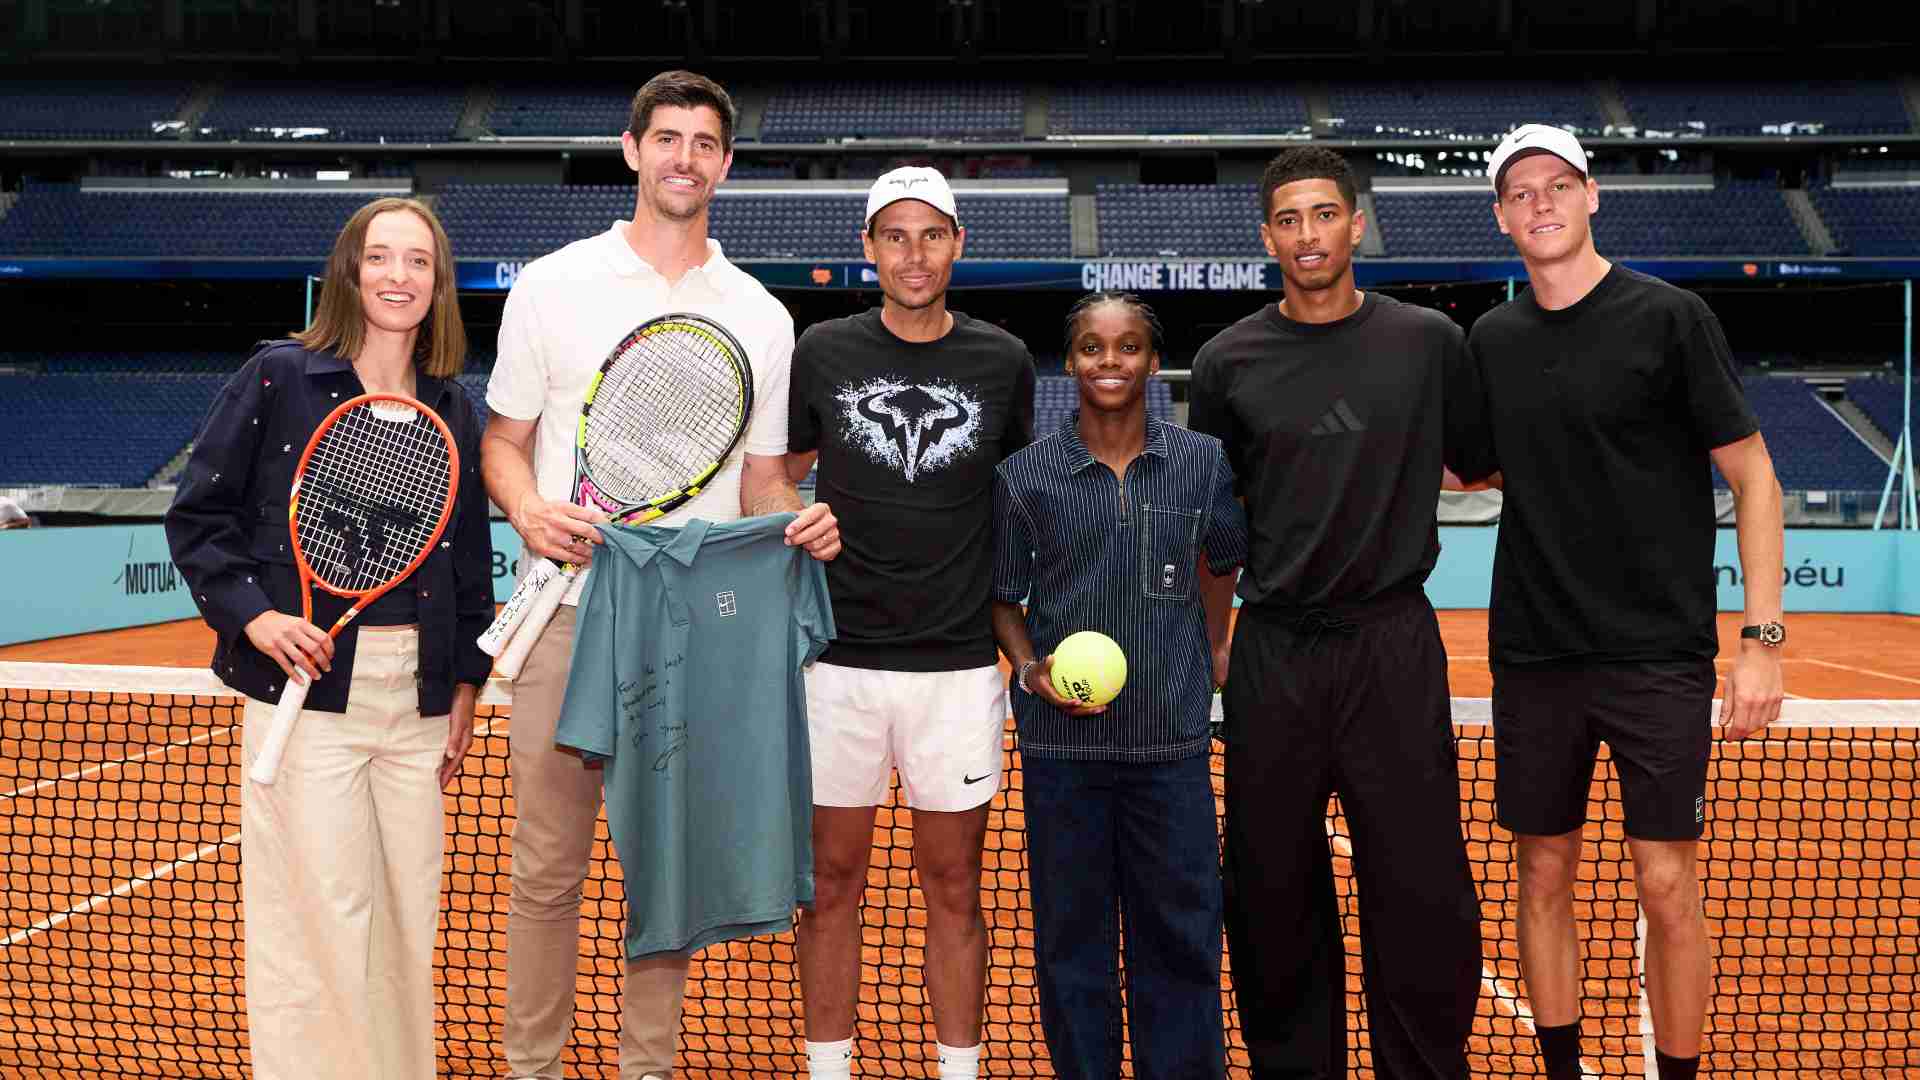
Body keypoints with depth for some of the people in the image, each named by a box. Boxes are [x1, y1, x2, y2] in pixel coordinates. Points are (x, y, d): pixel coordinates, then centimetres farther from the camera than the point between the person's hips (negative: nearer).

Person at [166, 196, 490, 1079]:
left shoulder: (454, 411, 10)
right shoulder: (277, 378, -1)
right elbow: (197, 516, 1)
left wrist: (465, 685, 13)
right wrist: (249, 611, -13)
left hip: (416, 695, 4)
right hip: (306, 684, -4)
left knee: (408, 920, 9)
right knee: (324, 918, -5)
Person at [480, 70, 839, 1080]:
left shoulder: (761, 317, 9)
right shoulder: (552, 286, 4)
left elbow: (760, 475, 13)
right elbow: (503, 440, 7)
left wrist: (801, 522, -9)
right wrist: (528, 509, -14)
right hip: (570, 614, -1)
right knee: (547, 868, 3)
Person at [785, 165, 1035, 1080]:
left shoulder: (1002, 361, 3)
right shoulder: (822, 353, 1)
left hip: (958, 668, 0)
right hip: (839, 661, 0)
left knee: (953, 885, 9)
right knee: (832, 880, 8)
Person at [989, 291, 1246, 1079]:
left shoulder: (1202, 462, 3)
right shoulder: (1025, 475, -1)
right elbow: (1002, 598, 6)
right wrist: (1031, 669, -10)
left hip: (1173, 739, 1)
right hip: (1062, 740, -1)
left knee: (1180, 929, 7)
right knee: (1072, 933, 8)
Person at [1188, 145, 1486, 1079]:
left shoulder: (1428, 343, 3)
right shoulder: (1228, 362, 4)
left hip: (1393, 645, -1)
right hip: (1273, 647, 1)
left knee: (1422, 888, 1)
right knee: (1273, 892, 8)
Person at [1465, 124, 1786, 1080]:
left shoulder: (1670, 318, -5)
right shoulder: (1490, 340, 7)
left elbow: (1754, 478, -4)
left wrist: (1763, 640, -11)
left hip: (1659, 656, -4)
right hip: (1532, 658, 4)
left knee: (1667, 886, 0)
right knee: (1544, 875, 10)